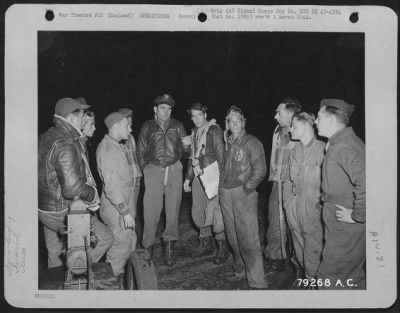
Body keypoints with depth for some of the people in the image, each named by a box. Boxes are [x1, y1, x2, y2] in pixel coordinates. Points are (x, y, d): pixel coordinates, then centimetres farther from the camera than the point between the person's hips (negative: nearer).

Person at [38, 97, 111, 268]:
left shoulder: (44, 138, 5)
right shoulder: (66, 145, -26)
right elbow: (72, 188, -33)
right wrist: (92, 194, -14)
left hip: (44, 208, 10)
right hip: (62, 214, -9)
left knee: (54, 257, 23)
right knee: (104, 238, 3)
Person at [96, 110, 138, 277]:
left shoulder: (118, 146, 11)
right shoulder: (107, 149, -21)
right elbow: (111, 185, -24)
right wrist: (125, 212, -23)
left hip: (126, 204, 10)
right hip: (117, 208, -10)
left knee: (130, 242, 18)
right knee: (120, 246, 1)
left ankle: (121, 274, 33)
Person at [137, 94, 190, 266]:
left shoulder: (177, 126, 8)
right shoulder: (147, 127, 6)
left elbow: (185, 151, 9)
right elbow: (141, 151, 11)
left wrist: (186, 145, -13)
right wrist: (145, 170, 5)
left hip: (174, 169, 1)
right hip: (153, 169, -1)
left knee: (173, 209, 1)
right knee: (151, 209, -5)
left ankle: (169, 245, 13)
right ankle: (148, 246, 7)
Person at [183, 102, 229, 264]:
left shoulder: (214, 130, -7)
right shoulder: (194, 132, 15)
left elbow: (220, 155, -10)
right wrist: (188, 177, 19)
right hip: (198, 175, 7)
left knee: (214, 210, -9)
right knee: (198, 210, 10)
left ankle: (222, 248, 4)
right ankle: (206, 243, 25)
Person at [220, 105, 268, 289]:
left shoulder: (252, 143, -4)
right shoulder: (226, 143, 14)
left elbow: (260, 169, -10)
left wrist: (247, 188, -13)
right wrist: (222, 186, 8)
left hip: (244, 193, -6)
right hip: (225, 194, 6)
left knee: (248, 238, -8)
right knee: (233, 237, 12)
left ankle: (257, 282, -2)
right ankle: (240, 270, 30)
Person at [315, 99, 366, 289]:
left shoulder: (345, 146, -22)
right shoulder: (338, 143, 11)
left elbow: (366, 181, -34)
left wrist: (357, 215, -24)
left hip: (345, 228, -10)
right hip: (341, 225, 10)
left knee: (330, 278, -2)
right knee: (352, 276, 21)